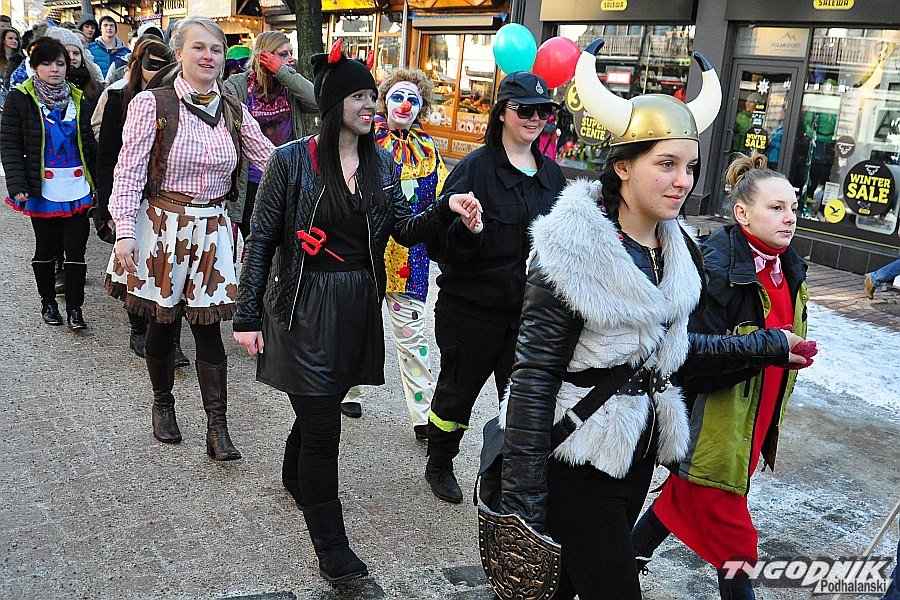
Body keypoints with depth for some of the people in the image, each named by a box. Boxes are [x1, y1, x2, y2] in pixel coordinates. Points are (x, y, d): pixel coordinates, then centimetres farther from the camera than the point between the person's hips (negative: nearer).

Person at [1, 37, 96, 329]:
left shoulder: (78, 99, 9)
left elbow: (88, 144, 12)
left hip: (77, 188, 2)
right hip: (42, 189, -2)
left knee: (76, 248, -1)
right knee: (46, 247, 10)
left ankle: (74, 308, 6)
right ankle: (48, 302, 25)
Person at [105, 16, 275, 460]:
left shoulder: (233, 112, 6)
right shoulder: (152, 104, -7)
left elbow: (271, 158, 9)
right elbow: (129, 171, -9)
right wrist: (124, 232, -16)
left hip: (211, 229, 2)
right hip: (162, 224, -2)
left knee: (208, 328, 3)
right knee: (162, 321, 11)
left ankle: (217, 429, 7)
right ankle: (162, 404, 35)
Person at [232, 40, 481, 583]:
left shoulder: (381, 163, 5)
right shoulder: (292, 160, -10)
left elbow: (406, 230, 3)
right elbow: (261, 240, -7)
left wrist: (447, 208, -17)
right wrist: (248, 316, -9)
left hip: (359, 307, 5)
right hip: (304, 308, -5)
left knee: (322, 404, 21)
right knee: (323, 426, -3)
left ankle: (296, 478, 51)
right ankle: (330, 545, 11)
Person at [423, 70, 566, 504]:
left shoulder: (551, 174, 7)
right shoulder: (476, 167, -12)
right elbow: (440, 240, -15)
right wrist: (467, 227, -35)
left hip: (529, 310, 5)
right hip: (472, 307, -4)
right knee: (458, 389, 13)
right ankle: (439, 465, 37)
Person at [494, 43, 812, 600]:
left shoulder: (676, 250, 3)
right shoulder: (573, 249, -19)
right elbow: (534, 378, -20)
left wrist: (770, 345, 18)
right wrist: (522, 503, -19)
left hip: (637, 456, 7)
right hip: (576, 463, -6)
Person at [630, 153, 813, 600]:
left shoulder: (788, 269, 6)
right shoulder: (716, 269, -21)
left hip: (751, 428, 8)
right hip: (710, 433, -8)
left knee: (681, 500, 23)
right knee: (735, 545, 2)